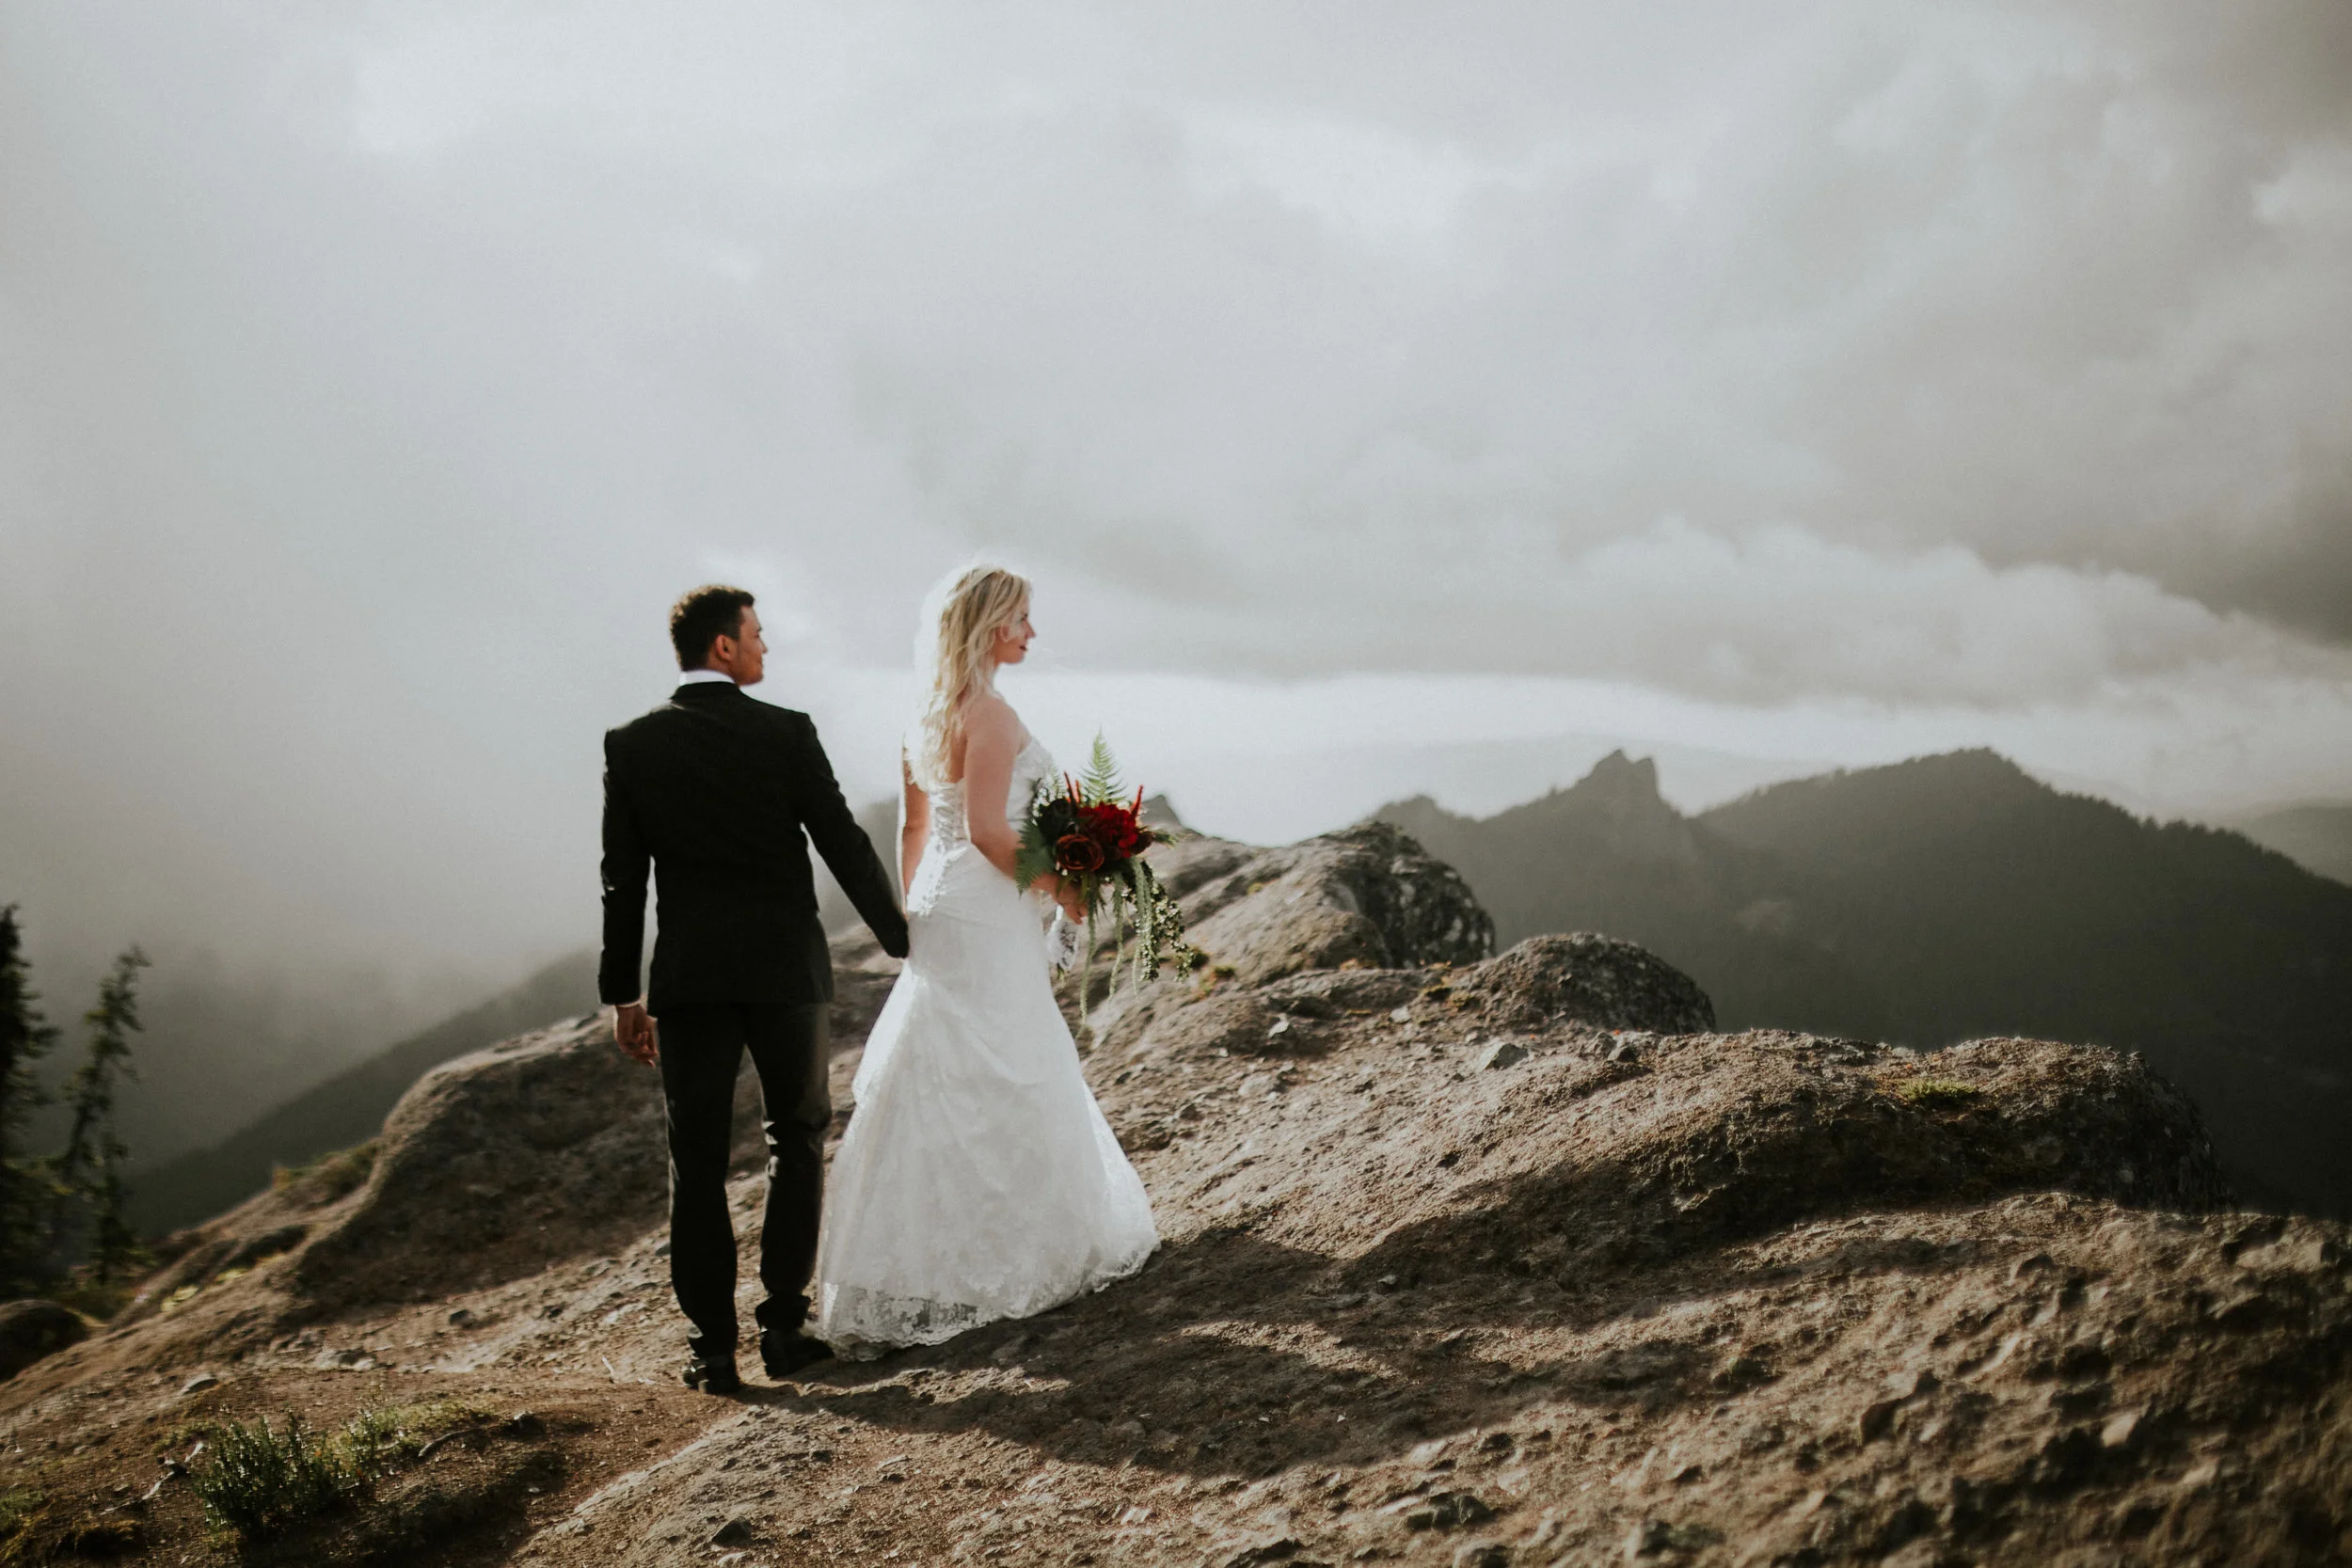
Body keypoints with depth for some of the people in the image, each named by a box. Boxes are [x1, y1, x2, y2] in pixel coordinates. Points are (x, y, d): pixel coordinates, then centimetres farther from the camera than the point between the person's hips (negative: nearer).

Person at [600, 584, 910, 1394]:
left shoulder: (631, 744, 0)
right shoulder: (787, 733, -6)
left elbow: (622, 880, 1)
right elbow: (844, 845, -4)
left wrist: (623, 993, 8)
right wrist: (903, 939, 9)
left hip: (686, 978, 1)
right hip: (784, 968, -1)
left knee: (697, 1160, 7)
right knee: (798, 1140, 14)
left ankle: (712, 1346, 6)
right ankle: (784, 1326, 12)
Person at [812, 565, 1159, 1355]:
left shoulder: (929, 715, 12)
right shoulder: (989, 712, -15)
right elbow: (988, 831, -20)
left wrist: (913, 913, 20)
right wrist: (1059, 887, -10)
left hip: (940, 912, 10)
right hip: (987, 919, -9)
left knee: (945, 1094, 15)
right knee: (991, 1089, -3)